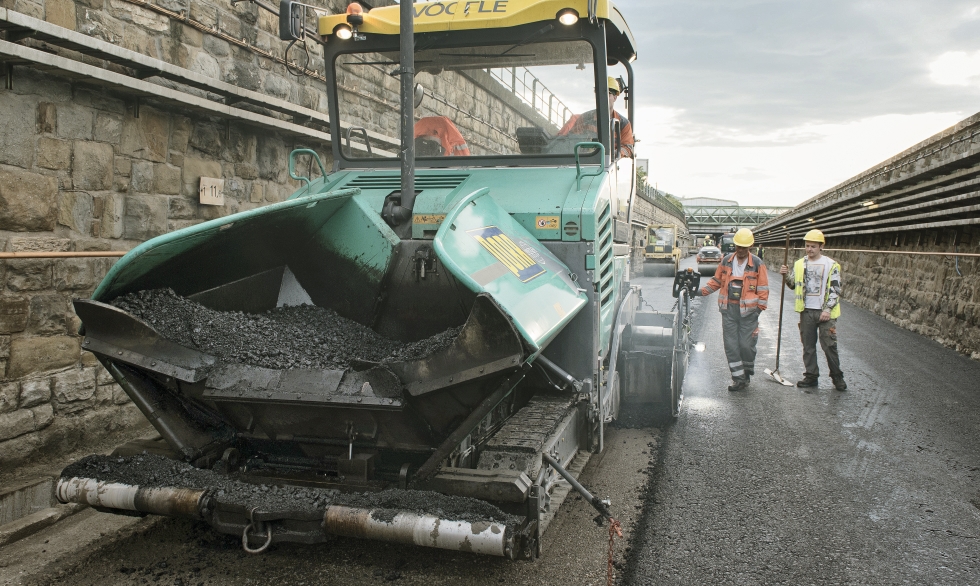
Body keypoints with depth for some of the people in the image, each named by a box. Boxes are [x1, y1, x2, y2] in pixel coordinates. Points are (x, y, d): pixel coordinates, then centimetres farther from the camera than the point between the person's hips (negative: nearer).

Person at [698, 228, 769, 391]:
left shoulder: (757, 264, -3)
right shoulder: (726, 261, 7)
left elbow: (763, 288, 0)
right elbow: (716, 281, 16)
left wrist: (760, 307, -4)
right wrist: (702, 291, 6)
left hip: (748, 311, -3)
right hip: (728, 309, 3)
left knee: (746, 344, -1)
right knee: (731, 345, 2)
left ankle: (748, 372, 23)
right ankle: (739, 378, 9)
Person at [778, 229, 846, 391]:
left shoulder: (831, 265, -4)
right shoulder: (799, 264, 8)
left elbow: (835, 290, -5)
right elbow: (793, 285, 15)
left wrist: (828, 309, -13)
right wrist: (786, 276, -5)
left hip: (825, 312, -4)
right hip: (806, 311, 4)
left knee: (829, 346, -2)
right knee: (808, 346, 8)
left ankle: (837, 377, 13)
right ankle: (811, 376, 18)